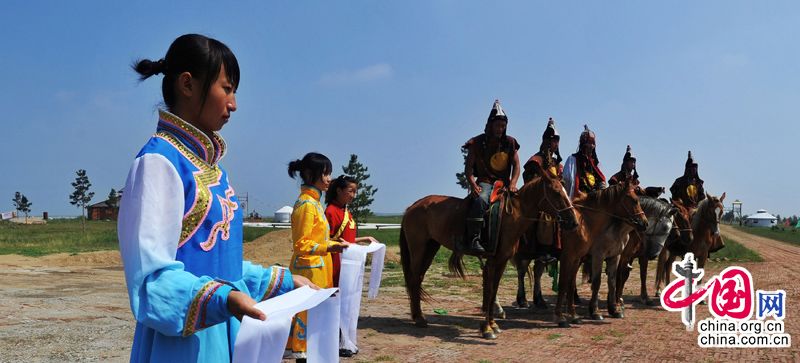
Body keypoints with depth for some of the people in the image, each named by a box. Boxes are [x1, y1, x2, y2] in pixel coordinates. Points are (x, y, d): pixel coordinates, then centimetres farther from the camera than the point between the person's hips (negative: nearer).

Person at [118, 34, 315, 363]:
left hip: (223, 337, 8)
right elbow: (153, 277, -20)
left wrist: (283, 281, 14)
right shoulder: (159, 161, -14)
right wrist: (221, 299, -33)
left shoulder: (209, 164, 11)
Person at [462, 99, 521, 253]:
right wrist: (473, 185, -19)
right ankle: (472, 240, -38)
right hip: (485, 182, -5)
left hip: (504, 183, 5)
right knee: (481, 200, -35)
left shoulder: (510, 142, 10)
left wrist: (513, 184, -11)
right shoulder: (477, 143, 0)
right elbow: (468, 168, -2)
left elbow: (516, 165, 6)